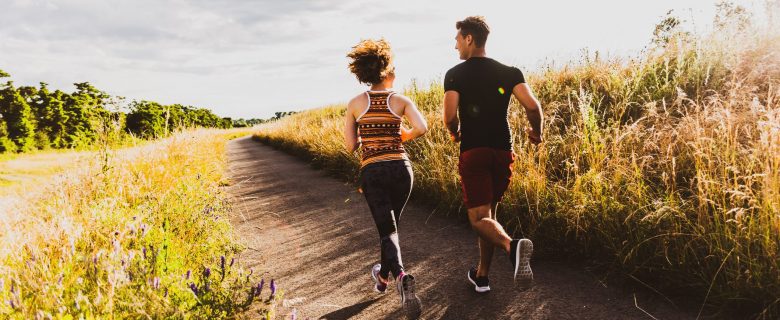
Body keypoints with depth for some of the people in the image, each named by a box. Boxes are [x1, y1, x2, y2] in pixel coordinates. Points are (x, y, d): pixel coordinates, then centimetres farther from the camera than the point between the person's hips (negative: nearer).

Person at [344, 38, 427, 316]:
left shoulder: (355, 103, 3)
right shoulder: (401, 100, 0)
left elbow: (351, 146, 3)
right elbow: (421, 128, -15)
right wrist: (403, 136, 5)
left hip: (372, 171, -1)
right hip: (400, 168, 1)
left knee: (386, 229, 2)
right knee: (392, 223, 22)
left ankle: (400, 275, -25)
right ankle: (384, 276, 39)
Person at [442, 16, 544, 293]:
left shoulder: (455, 74, -4)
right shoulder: (509, 72, 4)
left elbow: (450, 117, -14)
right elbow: (533, 106, -8)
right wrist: (536, 132, 11)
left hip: (473, 153, -4)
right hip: (503, 152, 4)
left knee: (479, 218, -3)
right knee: (489, 213, 18)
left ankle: (512, 246, -35)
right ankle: (482, 275, 24)